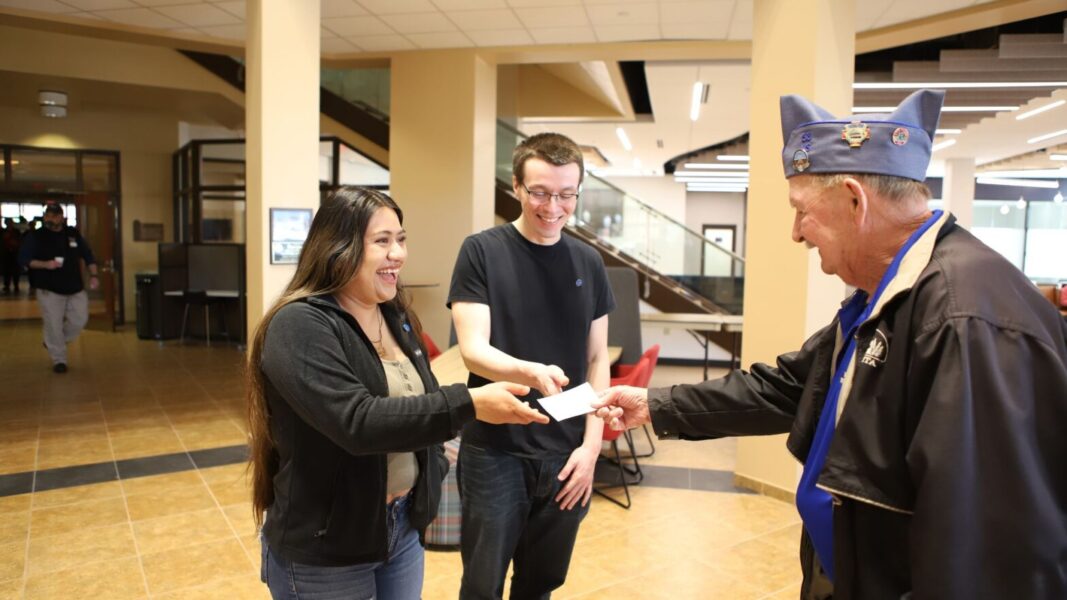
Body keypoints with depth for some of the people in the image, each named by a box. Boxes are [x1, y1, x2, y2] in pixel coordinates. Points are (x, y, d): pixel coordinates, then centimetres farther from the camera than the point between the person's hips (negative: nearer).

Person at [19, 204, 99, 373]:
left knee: (79, 320, 4)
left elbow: (88, 255, 14)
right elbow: (23, 259, -4)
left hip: (75, 288, 3)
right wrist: (45, 264, -20)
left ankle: (54, 343, 30)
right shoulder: (35, 237, -1)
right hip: (49, 289, -3)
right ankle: (59, 360, 10)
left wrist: (93, 275, 3)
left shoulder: (73, 234, 9)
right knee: (53, 326, -3)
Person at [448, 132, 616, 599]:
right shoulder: (482, 252, -7)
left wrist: (592, 444, -3)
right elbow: (473, 350, -15)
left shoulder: (588, 264, 4)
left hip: (566, 456, 4)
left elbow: (596, 360, 6)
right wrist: (531, 372, -34)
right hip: (494, 451, -3)